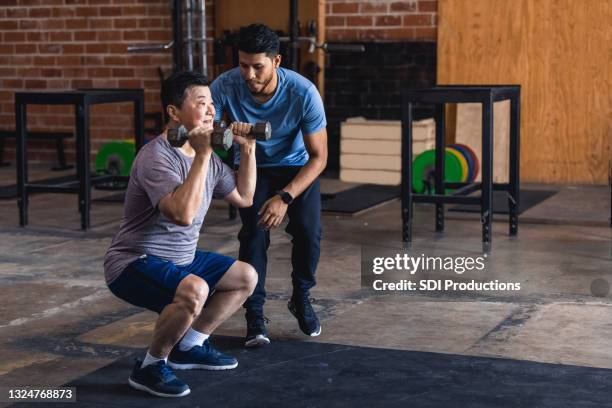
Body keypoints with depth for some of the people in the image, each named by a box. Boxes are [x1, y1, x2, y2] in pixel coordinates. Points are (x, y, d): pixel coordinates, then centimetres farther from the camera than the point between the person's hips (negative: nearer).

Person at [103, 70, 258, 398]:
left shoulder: (208, 157, 6)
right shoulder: (156, 156, -23)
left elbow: (244, 198, 19)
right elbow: (183, 214, -37)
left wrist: (248, 150, 9)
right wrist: (202, 155, -33)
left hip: (180, 259, 10)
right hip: (134, 263, -10)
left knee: (246, 277, 15)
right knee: (194, 291, -37)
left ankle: (189, 347, 22)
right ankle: (150, 367, -15)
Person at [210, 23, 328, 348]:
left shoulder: (303, 93, -31)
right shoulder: (225, 86, -28)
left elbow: (319, 156, -25)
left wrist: (284, 197, -36)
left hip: (296, 166, 0)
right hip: (253, 166, 1)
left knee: (308, 230, -18)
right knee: (254, 232, -21)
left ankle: (301, 298, 10)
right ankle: (254, 316, -8)